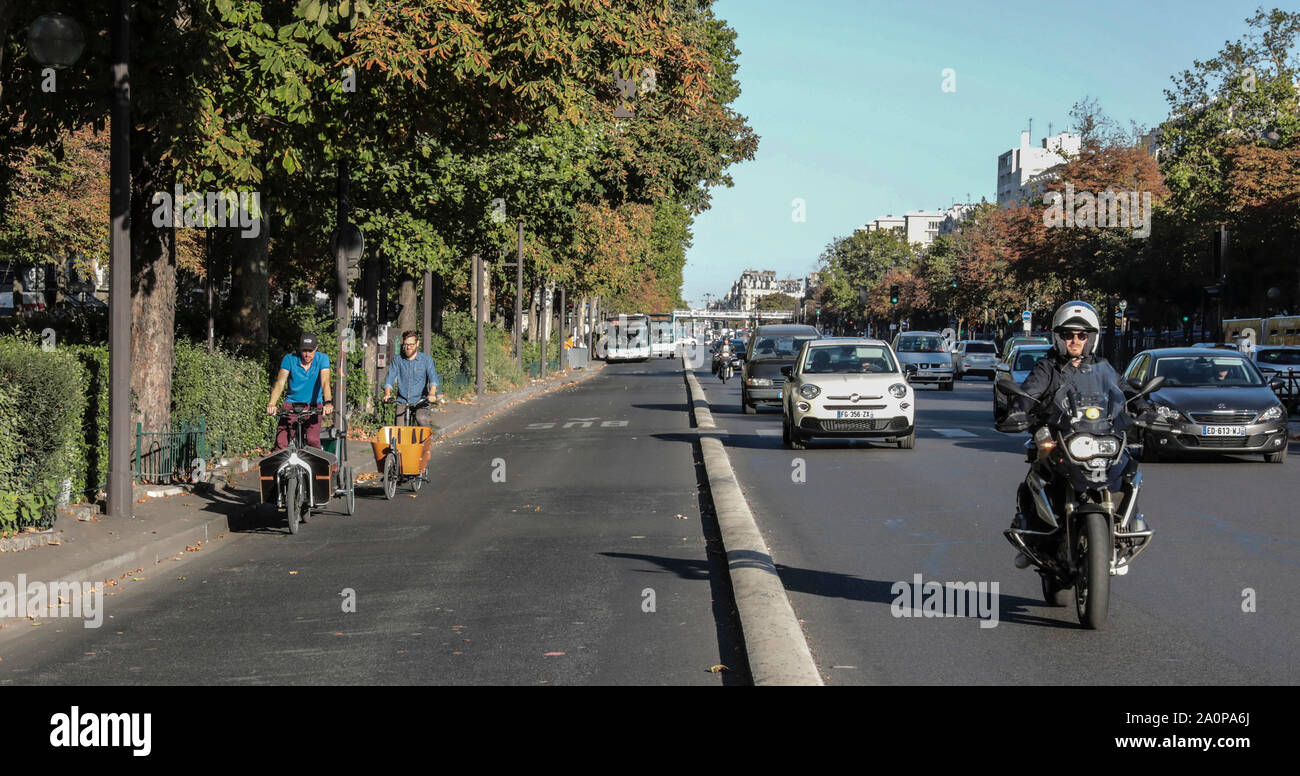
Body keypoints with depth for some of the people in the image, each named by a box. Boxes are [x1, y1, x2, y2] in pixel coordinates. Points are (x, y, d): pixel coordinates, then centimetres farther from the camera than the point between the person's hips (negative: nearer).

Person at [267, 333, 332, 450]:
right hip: (291, 404, 0)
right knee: (281, 442, -16)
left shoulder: (322, 359, -5)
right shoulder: (289, 359, -6)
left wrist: (328, 403, -36)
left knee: (313, 440, -20)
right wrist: (271, 404, -30)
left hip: (313, 405, 0)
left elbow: (325, 382, -18)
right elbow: (280, 383, -14)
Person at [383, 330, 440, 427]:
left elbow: (433, 377, -11)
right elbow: (390, 377, 0)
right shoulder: (398, 360, 8)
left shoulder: (426, 359, 2)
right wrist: (387, 394, -21)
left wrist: (432, 394, -31)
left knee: (421, 419, -31)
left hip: (420, 401, -2)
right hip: (402, 402, 2)